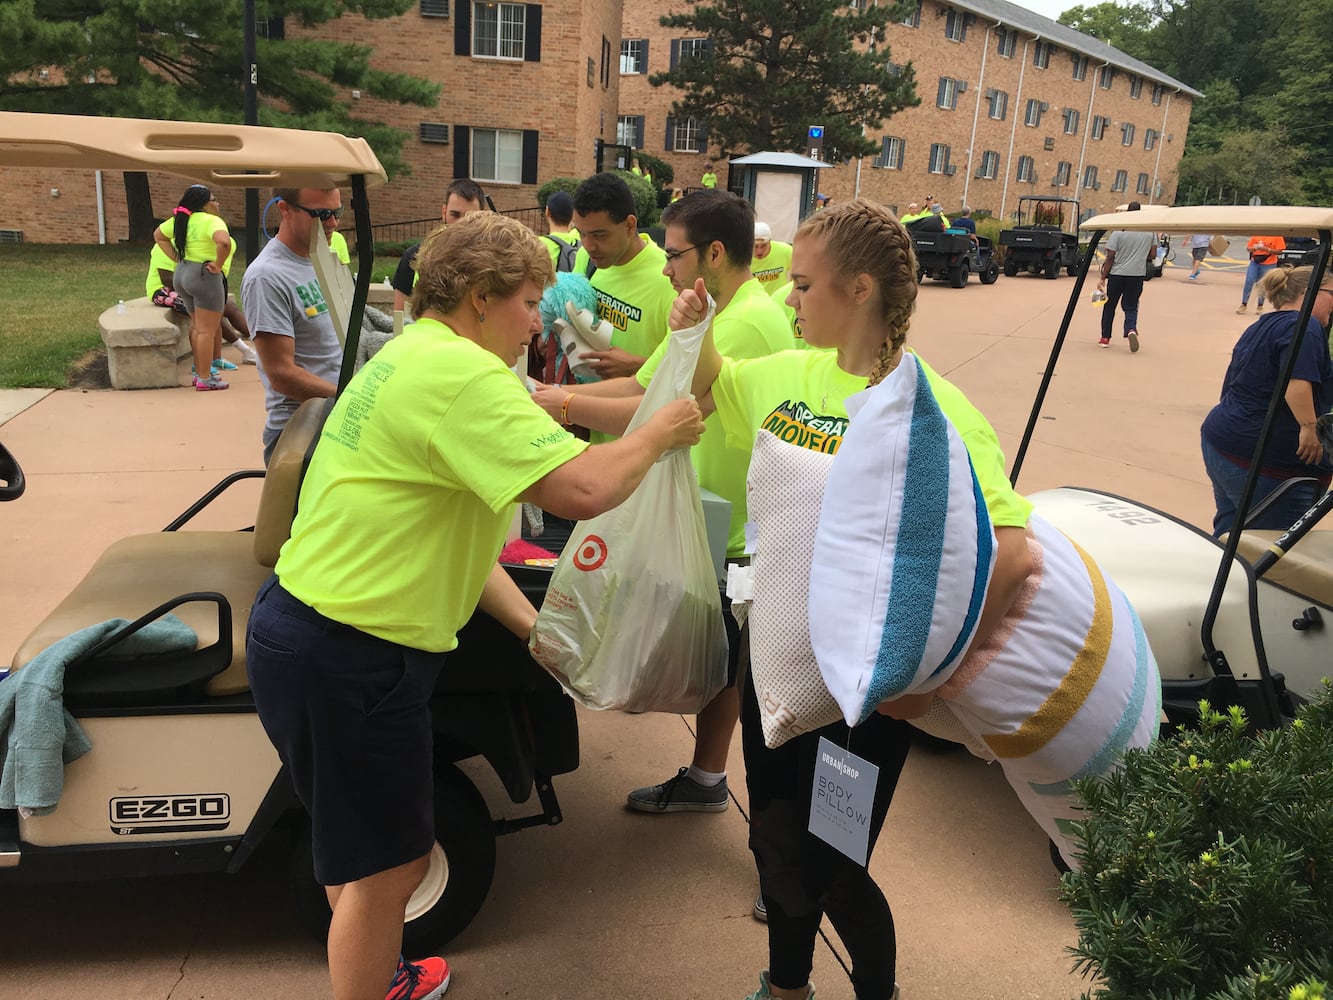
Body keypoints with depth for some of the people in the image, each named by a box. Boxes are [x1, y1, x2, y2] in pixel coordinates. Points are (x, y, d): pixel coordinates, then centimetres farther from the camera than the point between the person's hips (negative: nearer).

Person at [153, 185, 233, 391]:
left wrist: (176, 258, 14)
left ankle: (199, 372, 27)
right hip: (204, 276, -9)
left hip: (182, 273, 9)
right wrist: (218, 265, -20)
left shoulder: (181, 220, 11)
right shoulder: (212, 221, -15)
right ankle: (205, 380, -1)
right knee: (207, 329, -3)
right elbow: (224, 242, -34)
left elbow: (158, 235, 23)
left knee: (196, 325, 20)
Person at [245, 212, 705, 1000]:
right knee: (388, 866, 7)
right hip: (346, 660, -11)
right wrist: (660, 434, -9)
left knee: (365, 854, 27)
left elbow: (447, 531, 16)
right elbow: (583, 489, -29)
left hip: (313, 632, 11)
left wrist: (535, 629, 12)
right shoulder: (459, 372, -20)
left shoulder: (414, 358, 14)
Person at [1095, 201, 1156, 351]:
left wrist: (1103, 278, -6)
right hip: (1138, 274, 2)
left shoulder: (1118, 232, -9)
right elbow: (1152, 255, 5)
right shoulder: (1150, 232, 1)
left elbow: (1110, 257, -9)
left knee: (1109, 305, 13)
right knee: (1131, 306, 10)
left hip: (1117, 274, -2)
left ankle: (1105, 337, 17)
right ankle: (1131, 329, -18)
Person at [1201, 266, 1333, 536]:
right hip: (1270, 463, -10)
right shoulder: (1304, 327, -11)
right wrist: (1310, 426, -25)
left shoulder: (1259, 328, 18)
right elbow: (1296, 383, -28)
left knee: (1228, 534, 16)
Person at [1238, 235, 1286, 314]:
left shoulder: (1277, 236, -6)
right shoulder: (1256, 235, 4)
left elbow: (1279, 251, -9)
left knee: (1263, 285, 5)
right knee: (1248, 282, -6)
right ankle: (1243, 305, 2)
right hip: (1254, 262, 3)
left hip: (1268, 264, -3)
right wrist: (1254, 248, -15)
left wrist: (1266, 249, -21)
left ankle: (1260, 306, 19)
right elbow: (1248, 248, 7)